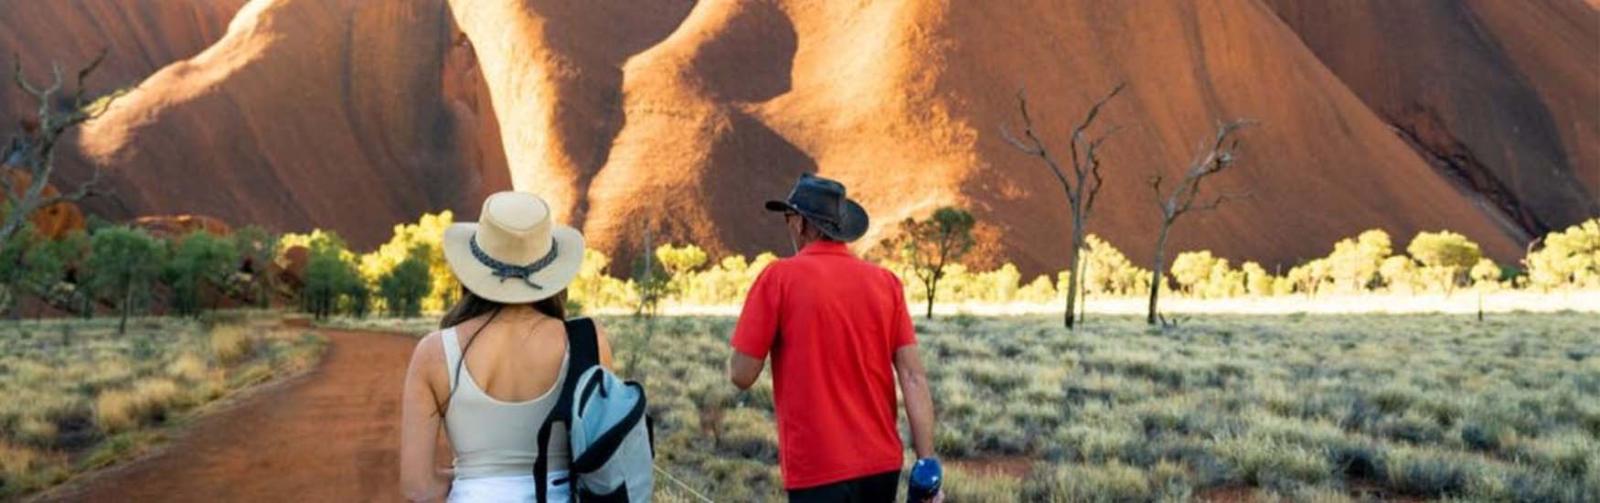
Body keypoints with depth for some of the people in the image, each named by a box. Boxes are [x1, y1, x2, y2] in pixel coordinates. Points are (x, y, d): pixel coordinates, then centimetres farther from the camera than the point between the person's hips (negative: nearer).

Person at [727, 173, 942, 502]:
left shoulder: (780, 277, -7)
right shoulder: (886, 282, 4)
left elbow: (741, 375, -7)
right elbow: (913, 378, -1)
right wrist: (927, 463, 0)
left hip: (819, 468, -5)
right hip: (882, 463, 5)